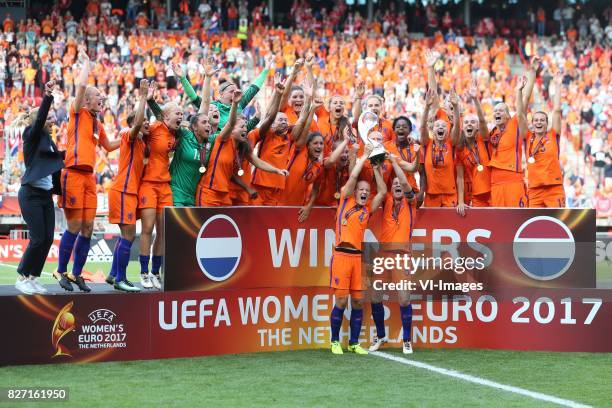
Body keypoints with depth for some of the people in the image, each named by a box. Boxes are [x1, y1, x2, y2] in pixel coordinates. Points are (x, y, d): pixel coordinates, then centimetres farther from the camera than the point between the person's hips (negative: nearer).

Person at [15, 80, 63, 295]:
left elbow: (57, 157, 25)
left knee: (48, 238, 2)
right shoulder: (31, 135, -5)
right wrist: (48, 96, -34)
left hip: (46, 194, 8)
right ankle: (22, 278, 3)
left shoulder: (48, 139, 16)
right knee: (38, 238, -10)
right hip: (31, 194, -8)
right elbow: (39, 118, -23)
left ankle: (33, 278, 10)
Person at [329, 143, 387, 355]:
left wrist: (376, 168, 12)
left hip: (359, 257, 4)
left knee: (358, 301, 3)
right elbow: (353, 176, 0)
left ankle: (354, 343, 12)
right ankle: (335, 341, 8)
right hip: (342, 255, -4)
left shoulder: (367, 210, 15)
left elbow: (382, 191, 12)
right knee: (341, 301, -4)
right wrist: (365, 155, 6)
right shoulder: (346, 201, 7)